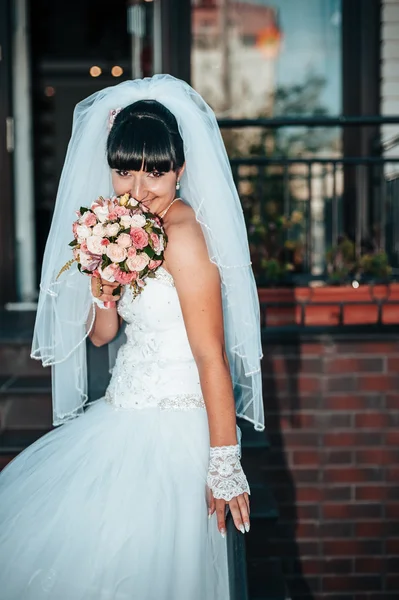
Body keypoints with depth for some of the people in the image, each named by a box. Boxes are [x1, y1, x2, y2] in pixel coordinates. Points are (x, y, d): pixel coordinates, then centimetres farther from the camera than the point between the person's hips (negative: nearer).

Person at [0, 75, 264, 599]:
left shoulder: (183, 235, -19)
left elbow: (212, 357, -21)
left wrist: (224, 462, -20)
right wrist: (104, 292, -9)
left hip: (170, 430, -9)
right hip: (123, 415, 10)